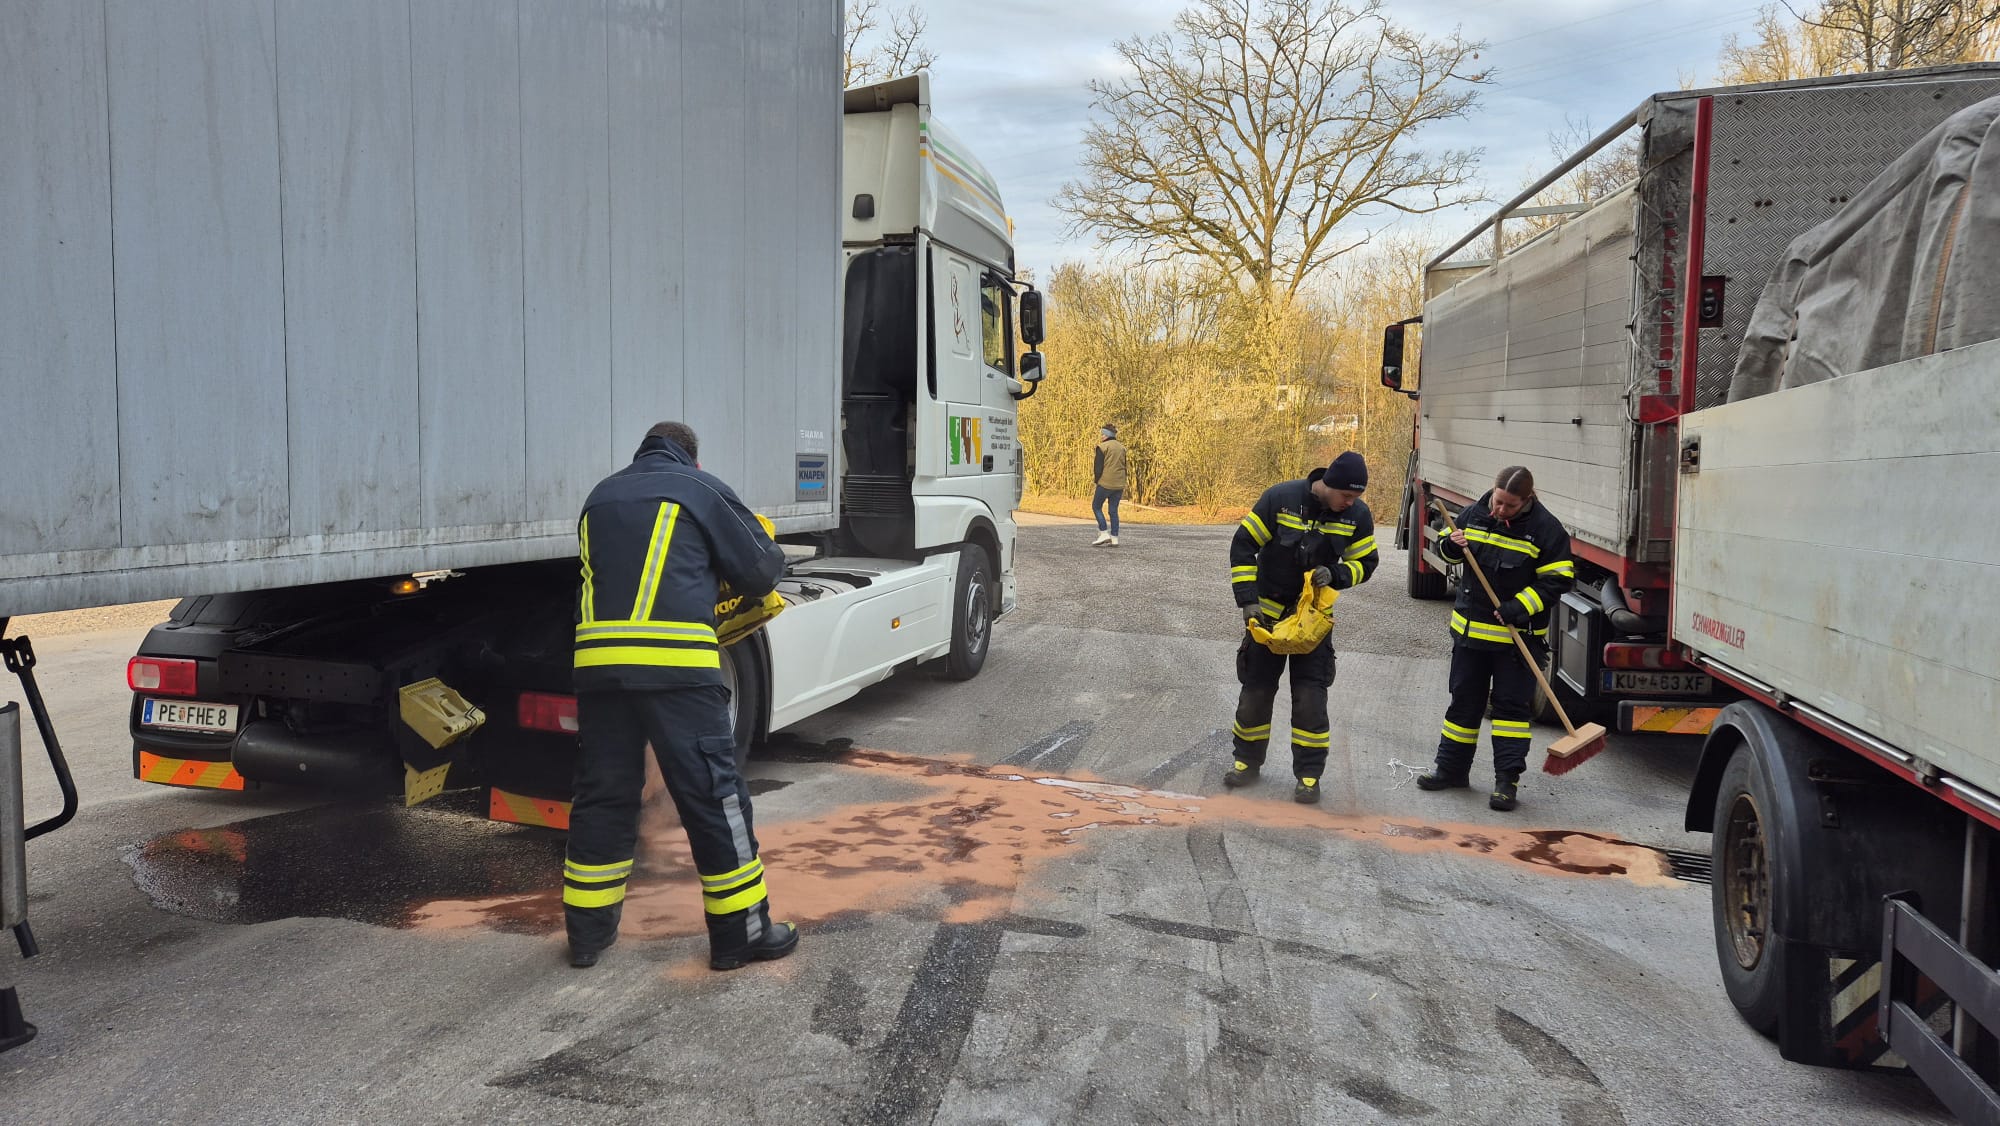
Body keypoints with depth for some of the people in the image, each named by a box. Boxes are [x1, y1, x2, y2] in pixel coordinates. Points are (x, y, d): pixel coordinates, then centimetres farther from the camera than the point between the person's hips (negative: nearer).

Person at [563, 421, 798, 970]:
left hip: (597, 660, 5)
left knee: (604, 793, 16)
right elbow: (761, 569, 9)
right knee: (713, 794, 2)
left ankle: (588, 930, 24)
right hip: (675, 661, -5)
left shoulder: (600, 497, 24)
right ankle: (742, 929, 9)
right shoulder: (700, 489, 9)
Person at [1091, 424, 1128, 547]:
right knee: (1114, 510, 9)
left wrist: (1096, 480, 1)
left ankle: (1104, 534, -2)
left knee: (1096, 506, 8)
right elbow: (1125, 466, 15)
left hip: (1105, 483, -6)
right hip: (1119, 485, 6)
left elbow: (1098, 467, -10)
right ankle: (1114, 539, 6)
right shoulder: (1121, 447, 13)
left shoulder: (1102, 447, -7)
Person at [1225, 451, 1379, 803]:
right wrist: (1247, 600, -17)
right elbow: (1243, 546, -14)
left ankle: (1309, 774, 9)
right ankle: (1247, 761, 26)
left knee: (1311, 695, -3)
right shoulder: (1280, 498, -20)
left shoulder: (1358, 515, -12)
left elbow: (1365, 563, 1)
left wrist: (1334, 573, -21)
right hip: (1268, 611, -1)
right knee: (1256, 689, 8)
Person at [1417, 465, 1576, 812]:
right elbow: (1448, 548, 14)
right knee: (1464, 700, 12)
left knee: (1512, 704, 0)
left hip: (1518, 634, -4)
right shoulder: (1474, 514, 0)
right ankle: (1452, 768, 23)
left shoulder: (1546, 529, -12)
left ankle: (1507, 780, 5)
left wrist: (1520, 607, -22)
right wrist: (1451, 546, -10)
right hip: (1470, 628, 4)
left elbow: (1557, 580, -11)